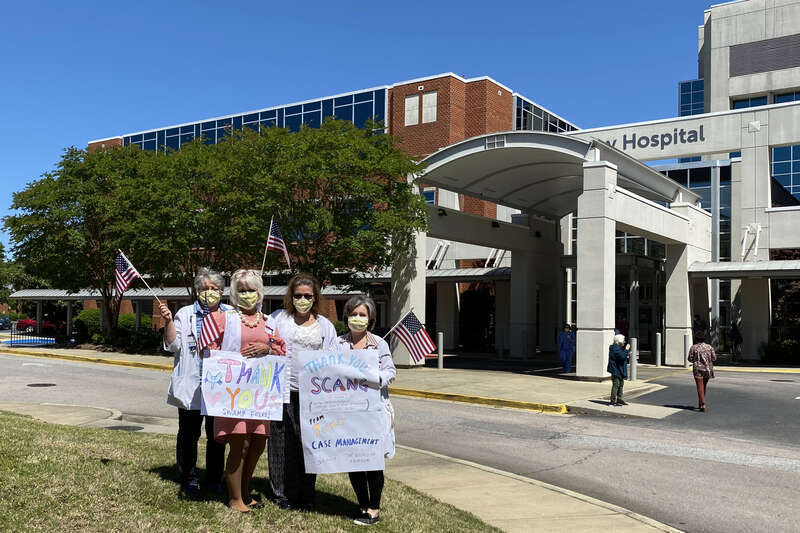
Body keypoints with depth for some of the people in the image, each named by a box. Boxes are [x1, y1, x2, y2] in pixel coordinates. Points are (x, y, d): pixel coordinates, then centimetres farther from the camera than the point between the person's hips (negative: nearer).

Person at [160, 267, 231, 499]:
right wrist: (168, 322, -13)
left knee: (217, 436, 9)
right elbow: (173, 345, -1)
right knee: (189, 434, 6)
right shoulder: (185, 314, 5)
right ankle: (189, 480, 20)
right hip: (191, 386, -1)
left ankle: (214, 481, 22)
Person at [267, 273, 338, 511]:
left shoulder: (325, 325, 13)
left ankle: (306, 496, 15)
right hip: (284, 391, -1)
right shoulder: (279, 318, 8)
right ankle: (283, 494, 13)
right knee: (283, 443, 0)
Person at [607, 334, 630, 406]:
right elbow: (622, 356, -29)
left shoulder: (619, 347, 16)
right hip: (616, 370, -11)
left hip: (620, 370, 11)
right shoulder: (615, 348, -18)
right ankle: (613, 401, -4)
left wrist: (627, 354, 12)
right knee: (616, 385, -9)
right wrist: (626, 349, -20)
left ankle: (619, 399, 23)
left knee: (621, 384, 15)